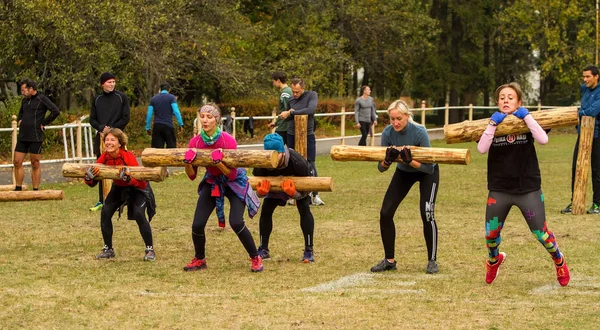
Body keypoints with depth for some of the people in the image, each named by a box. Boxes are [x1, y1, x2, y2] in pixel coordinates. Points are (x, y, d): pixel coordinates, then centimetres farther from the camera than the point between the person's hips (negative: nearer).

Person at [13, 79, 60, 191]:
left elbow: (56, 111, -17)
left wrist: (44, 123, -12)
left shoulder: (41, 99, -7)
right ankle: (18, 188, 11)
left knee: (35, 164, 0)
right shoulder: (25, 100, 14)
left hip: (35, 137, -7)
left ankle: (35, 190, 6)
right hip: (22, 136, 7)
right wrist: (19, 120, 13)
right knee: (17, 162, 3)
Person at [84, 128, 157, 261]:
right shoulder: (104, 157, -18)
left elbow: (141, 183, -35)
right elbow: (92, 183, -12)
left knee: (138, 214, -23)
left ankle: (150, 250, -7)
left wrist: (128, 178, -52)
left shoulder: (128, 156, -32)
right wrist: (89, 177, -34)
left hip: (137, 188, -5)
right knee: (105, 213, -8)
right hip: (118, 187, 5)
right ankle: (108, 249, 11)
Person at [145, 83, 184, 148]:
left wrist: (148, 128, 12)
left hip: (157, 126, 3)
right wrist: (181, 124, -7)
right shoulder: (171, 97, 0)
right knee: (171, 147, 3)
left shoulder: (153, 99, 10)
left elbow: (149, 114, 7)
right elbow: (176, 112, -10)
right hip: (168, 126, -3)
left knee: (157, 148, 1)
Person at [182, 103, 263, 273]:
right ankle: (199, 260, 22)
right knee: (197, 225, -6)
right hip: (212, 182, 4)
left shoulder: (228, 140, -25)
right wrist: (188, 163, -27)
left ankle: (256, 259, -1)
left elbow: (231, 174, -24)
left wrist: (218, 162, -40)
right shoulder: (195, 142, -13)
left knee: (236, 222, -22)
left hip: (234, 183, -4)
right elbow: (192, 175, -7)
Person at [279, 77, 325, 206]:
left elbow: (310, 110, -24)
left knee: (310, 165, -6)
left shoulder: (312, 95, -6)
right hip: (292, 136, 3)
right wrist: (290, 113, -11)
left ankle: (315, 195, -1)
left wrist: (291, 113, -21)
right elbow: (287, 118, 14)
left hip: (308, 136, -3)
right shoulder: (290, 100, 6)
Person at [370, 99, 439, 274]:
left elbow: (429, 167, -31)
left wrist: (410, 160, -47)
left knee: (426, 214, -19)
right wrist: (387, 160, -38)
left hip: (427, 173, -4)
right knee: (385, 213, -6)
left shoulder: (419, 132, -33)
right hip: (403, 172, 4)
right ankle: (389, 261, 8)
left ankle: (432, 261, -2)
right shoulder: (387, 133, -23)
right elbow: (381, 168, -16)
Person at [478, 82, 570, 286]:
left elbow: (543, 140, -22)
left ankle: (559, 261, 28)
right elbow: (482, 149, -17)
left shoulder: (526, 122, -2)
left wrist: (526, 117, -21)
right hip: (499, 190, 2)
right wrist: (493, 123, -22)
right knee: (491, 234, 5)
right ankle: (494, 260, 38)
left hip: (528, 189, -2)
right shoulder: (492, 124, 1)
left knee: (541, 233, 0)